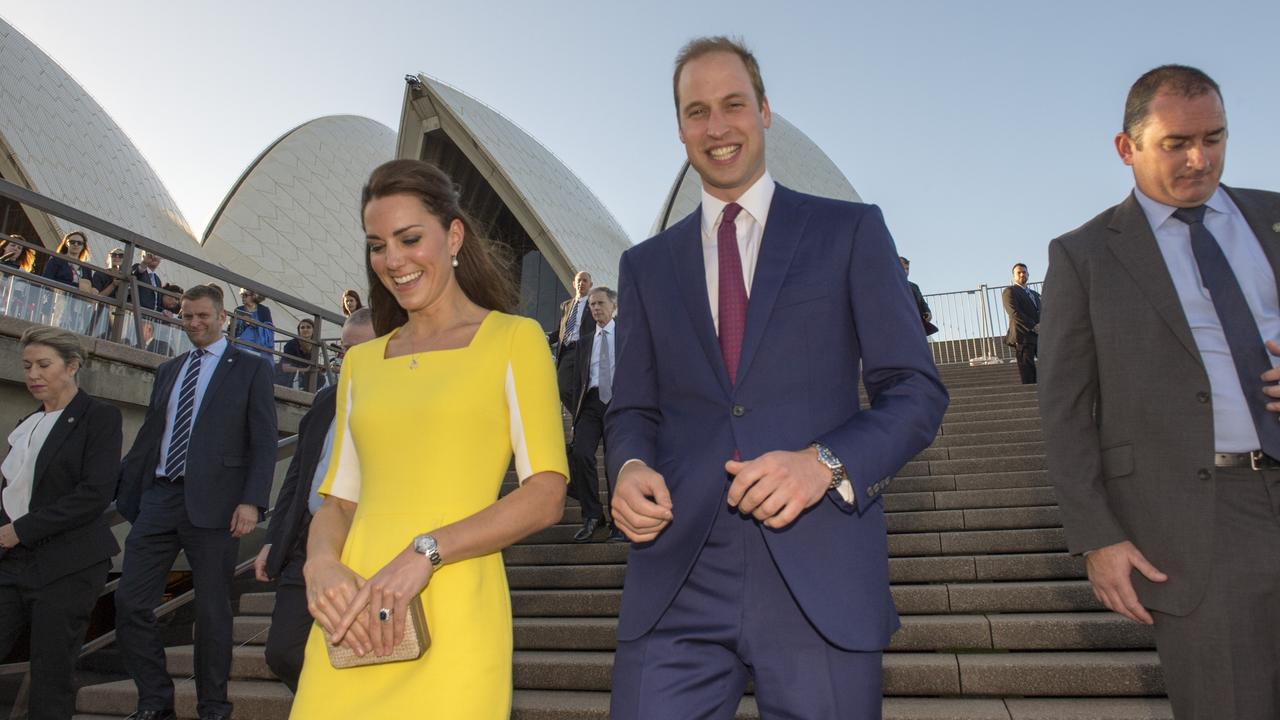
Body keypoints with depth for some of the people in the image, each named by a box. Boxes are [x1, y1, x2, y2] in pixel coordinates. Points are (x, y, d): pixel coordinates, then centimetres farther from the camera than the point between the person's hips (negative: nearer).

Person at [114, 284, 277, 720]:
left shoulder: (251, 369, 2)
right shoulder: (168, 371, 18)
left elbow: (264, 441, -4)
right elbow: (148, 437, 19)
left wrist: (252, 501, -14)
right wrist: (126, 495, 13)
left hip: (213, 501, -5)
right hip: (158, 498, 5)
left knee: (212, 611, 2)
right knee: (129, 602, 2)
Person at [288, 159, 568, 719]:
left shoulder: (513, 339, 0)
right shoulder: (361, 362, 15)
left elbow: (546, 496, -7)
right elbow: (338, 501, 14)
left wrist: (425, 552, -17)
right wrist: (321, 564, -7)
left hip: (449, 628, -4)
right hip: (351, 629, 4)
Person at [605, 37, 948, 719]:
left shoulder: (850, 230, 6)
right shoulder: (646, 264, 14)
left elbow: (917, 390, 2)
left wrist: (827, 463, -16)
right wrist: (631, 467, -7)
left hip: (821, 577, -1)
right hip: (675, 581, 2)